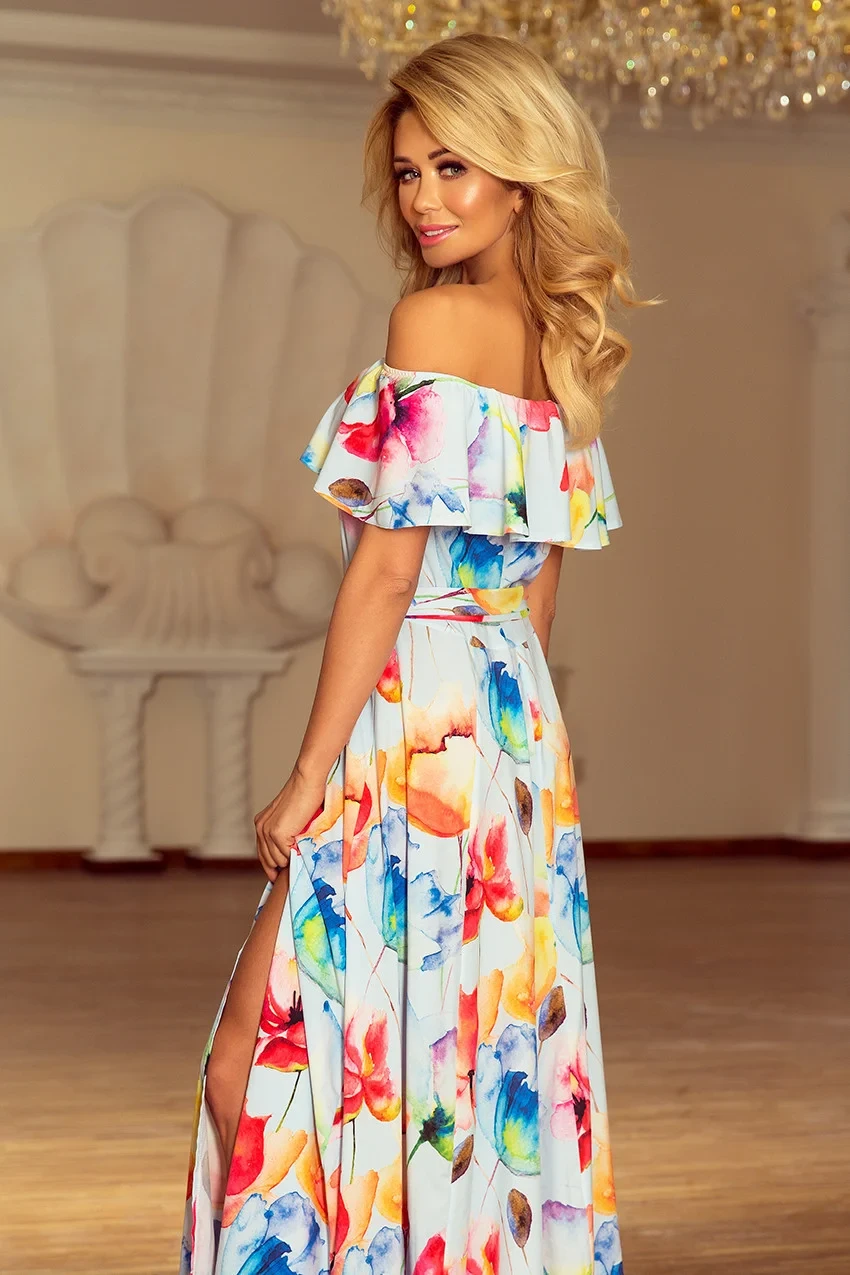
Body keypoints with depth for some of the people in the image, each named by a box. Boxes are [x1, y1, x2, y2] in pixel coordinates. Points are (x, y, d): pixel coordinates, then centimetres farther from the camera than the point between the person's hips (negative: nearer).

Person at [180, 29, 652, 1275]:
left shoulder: (435, 320, -13)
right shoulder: (561, 345, 12)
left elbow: (388, 568, -16)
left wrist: (309, 776, -13)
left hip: (412, 721, -9)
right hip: (520, 724, 9)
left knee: (258, 1067, -2)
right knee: (494, 1048, 12)